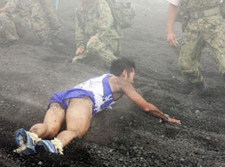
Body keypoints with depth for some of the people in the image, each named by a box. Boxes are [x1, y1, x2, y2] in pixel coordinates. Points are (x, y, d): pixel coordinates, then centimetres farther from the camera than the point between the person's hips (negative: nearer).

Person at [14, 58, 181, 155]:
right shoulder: (121, 81, 26)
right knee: (75, 130, -32)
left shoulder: (100, 79, 45)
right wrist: (166, 117, 46)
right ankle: (56, 144, -63)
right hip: (81, 97, -6)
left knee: (50, 128, -23)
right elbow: (147, 107, 30)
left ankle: (30, 137, -54)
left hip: (59, 97, 7)